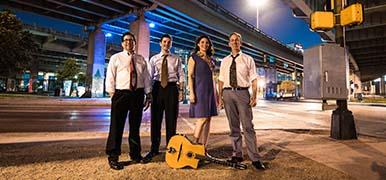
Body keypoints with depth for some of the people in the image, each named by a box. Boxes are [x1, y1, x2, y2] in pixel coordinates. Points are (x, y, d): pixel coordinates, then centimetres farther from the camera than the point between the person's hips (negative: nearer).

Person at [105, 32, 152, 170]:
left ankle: (135, 154, 26)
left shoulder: (141, 59, 13)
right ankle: (113, 157, 10)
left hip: (138, 94, 3)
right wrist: (112, 94, -9)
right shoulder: (116, 58, 5)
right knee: (117, 126, -2)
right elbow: (110, 77, 0)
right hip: (121, 93, -3)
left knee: (135, 125, 12)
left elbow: (146, 77, 11)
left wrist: (148, 94, 5)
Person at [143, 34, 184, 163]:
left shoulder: (176, 59, 10)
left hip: (172, 87, 0)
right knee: (155, 119, 3)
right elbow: (150, 76, 8)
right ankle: (154, 149, 15)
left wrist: (181, 90, -5)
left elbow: (181, 76, 5)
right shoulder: (154, 59, 11)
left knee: (171, 119, 4)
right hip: (158, 87, 1)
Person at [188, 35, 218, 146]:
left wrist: (214, 93, 15)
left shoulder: (210, 59, 18)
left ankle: (203, 147, 11)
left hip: (210, 91, 6)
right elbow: (190, 76, -6)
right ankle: (195, 144, 2)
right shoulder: (194, 57, 1)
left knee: (208, 119, 3)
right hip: (199, 90, -6)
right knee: (202, 118, -12)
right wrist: (191, 93, -15)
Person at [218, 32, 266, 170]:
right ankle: (237, 154, 20)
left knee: (248, 126, -4)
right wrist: (220, 97, 4)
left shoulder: (248, 59, 7)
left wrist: (254, 96, -10)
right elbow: (221, 80, 12)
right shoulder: (224, 61, 15)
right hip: (228, 93, 3)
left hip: (242, 92, -3)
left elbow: (254, 80, 2)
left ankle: (254, 158, 4)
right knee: (233, 126, 9)